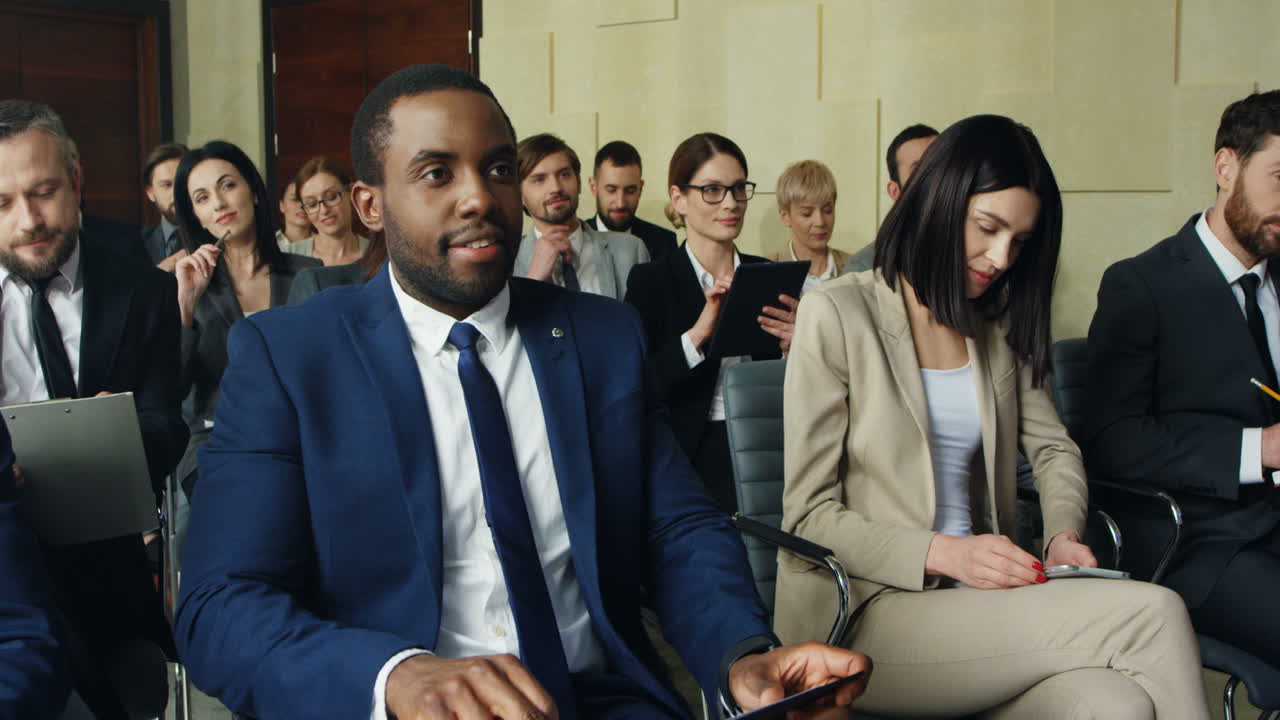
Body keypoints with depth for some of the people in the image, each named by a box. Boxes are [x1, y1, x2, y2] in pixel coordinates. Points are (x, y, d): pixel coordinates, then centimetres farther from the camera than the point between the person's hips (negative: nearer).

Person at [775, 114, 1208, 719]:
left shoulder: (998, 324, 14)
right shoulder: (836, 314, -5)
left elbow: (1052, 447, 21)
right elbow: (810, 513, -7)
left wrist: (1063, 532, -1)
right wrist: (943, 554, -19)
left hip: (977, 595, 5)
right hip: (866, 609, -5)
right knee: (1153, 613, -22)